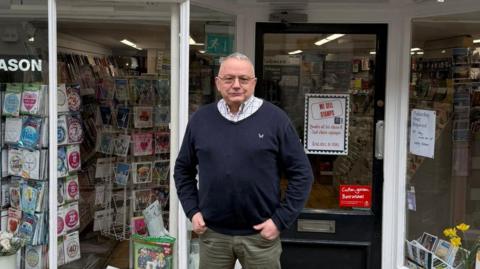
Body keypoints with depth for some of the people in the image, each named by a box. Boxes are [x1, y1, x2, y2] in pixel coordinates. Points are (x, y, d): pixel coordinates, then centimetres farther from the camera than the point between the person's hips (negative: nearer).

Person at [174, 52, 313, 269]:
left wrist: (280, 220, -9)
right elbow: (183, 170, 13)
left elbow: (301, 173, -4)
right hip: (212, 233, 2)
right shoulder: (200, 119, 3)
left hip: (260, 235, -2)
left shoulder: (275, 118, -6)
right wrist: (192, 211, 3)